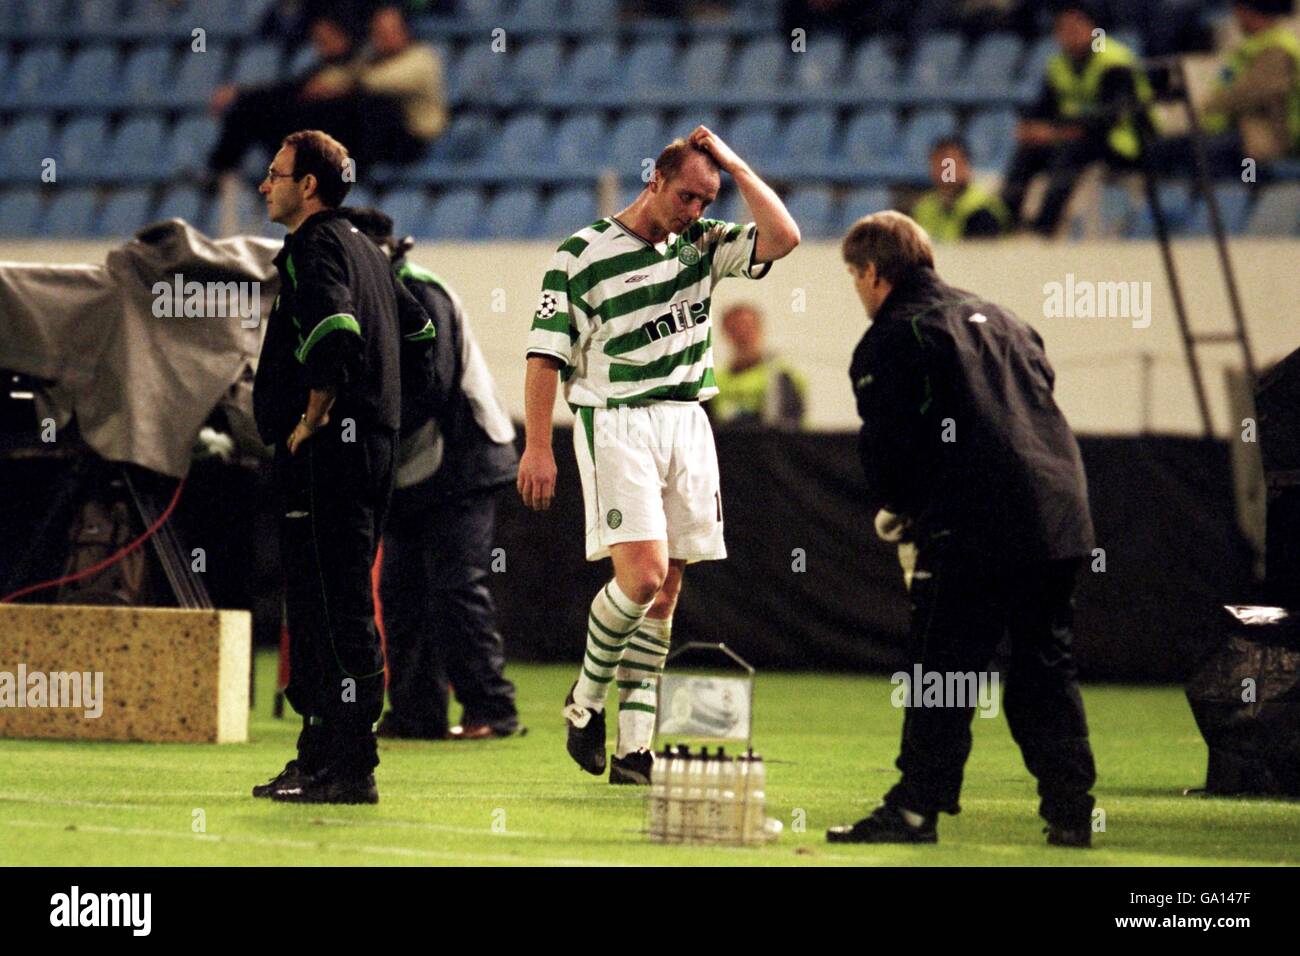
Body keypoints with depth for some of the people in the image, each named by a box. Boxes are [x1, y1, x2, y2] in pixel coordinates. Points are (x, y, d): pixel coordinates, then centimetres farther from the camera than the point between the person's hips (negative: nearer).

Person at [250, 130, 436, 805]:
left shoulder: (313, 247, -10)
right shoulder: (364, 249, 20)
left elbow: (335, 329, -27)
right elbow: (420, 327, 30)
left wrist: (313, 418, -18)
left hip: (328, 447, -10)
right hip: (374, 441, 10)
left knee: (337, 607, -11)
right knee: (318, 603, 14)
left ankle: (349, 769, -13)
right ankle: (320, 755, 18)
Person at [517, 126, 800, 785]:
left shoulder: (702, 245, 11)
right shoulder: (582, 254, -4)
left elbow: (782, 237, 0)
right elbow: (546, 354, -4)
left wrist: (733, 165, 0)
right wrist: (537, 446, -9)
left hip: (687, 424, 5)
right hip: (616, 425, -5)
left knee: (665, 589, 1)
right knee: (642, 573, -18)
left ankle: (634, 747, 3)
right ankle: (586, 700, 5)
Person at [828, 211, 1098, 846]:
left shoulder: (892, 338, 1)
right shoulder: (995, 318, 24)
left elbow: (888, 442, -8)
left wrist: (890, 508, 10)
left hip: (971, 531, -7)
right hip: (1060, 515, 7)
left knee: (941, 669, -3)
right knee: (1044, 668, 13)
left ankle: (915, 809, -6)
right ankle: (1070, 811, 11)